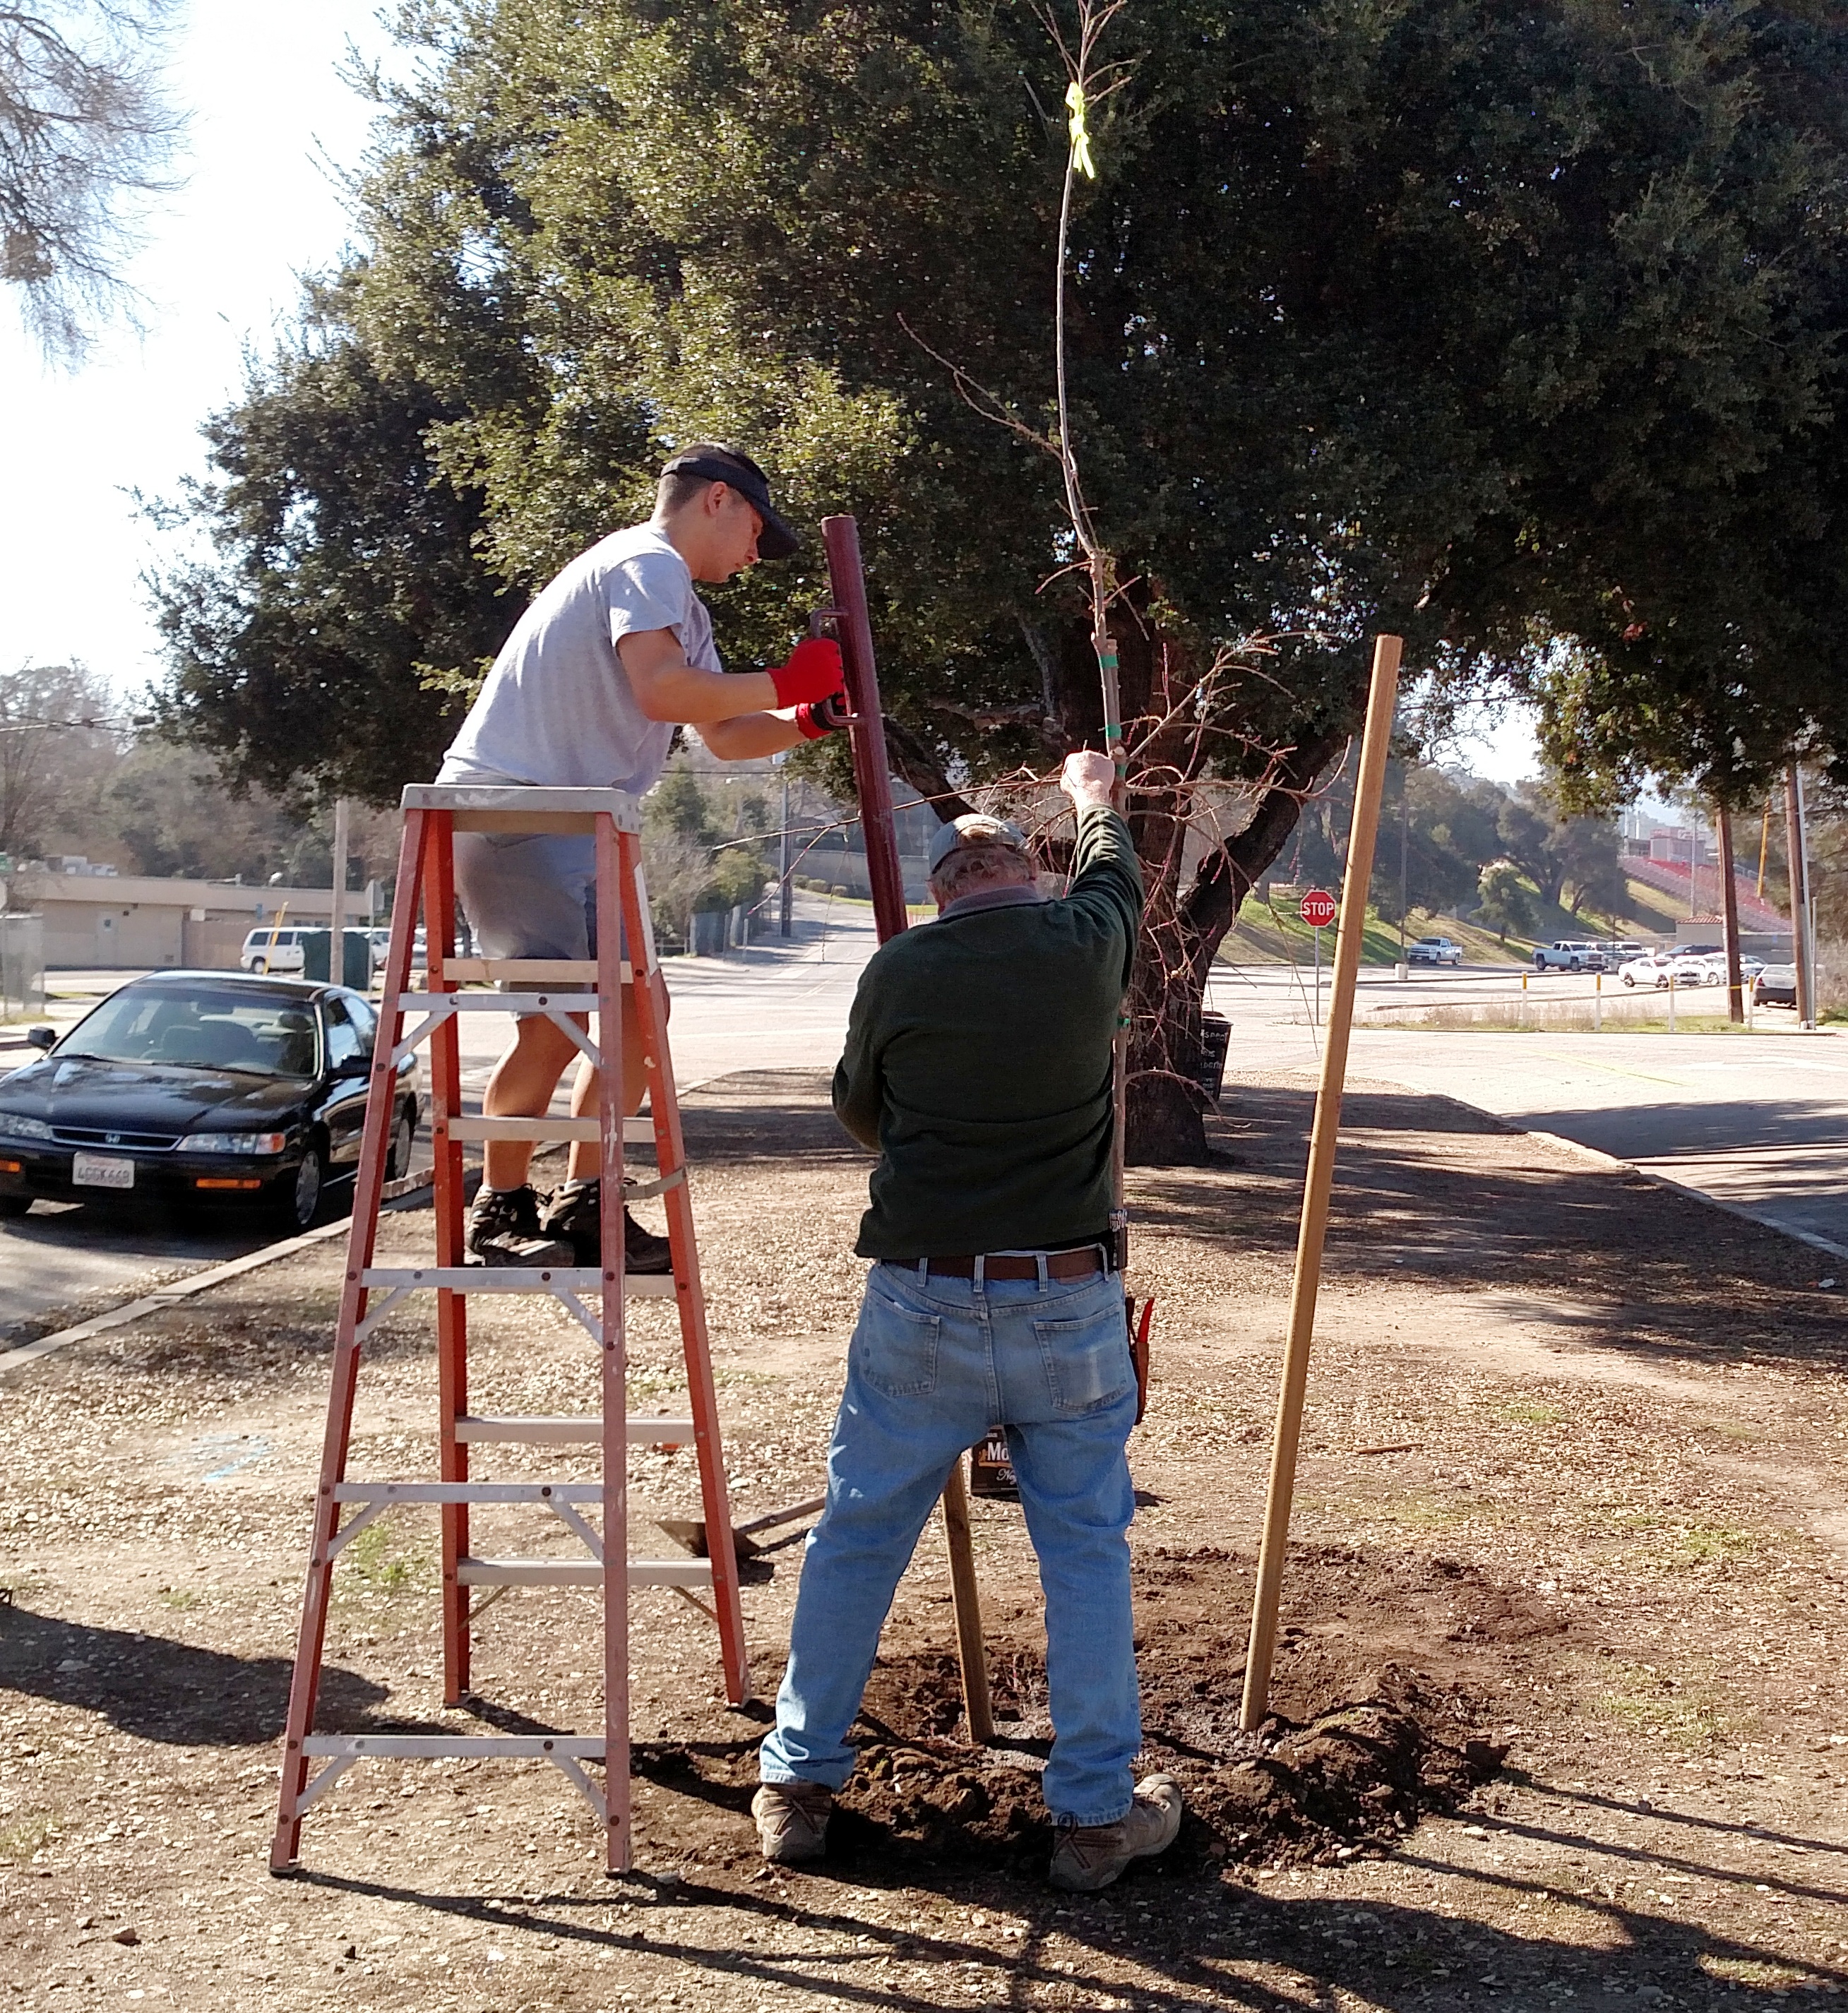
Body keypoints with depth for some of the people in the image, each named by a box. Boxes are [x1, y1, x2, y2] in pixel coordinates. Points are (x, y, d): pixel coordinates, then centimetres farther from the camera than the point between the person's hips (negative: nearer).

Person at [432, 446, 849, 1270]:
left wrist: (809, 719, 10)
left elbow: (723, 736, 25)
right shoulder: (647, 562, -7)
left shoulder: (679, 604, 25)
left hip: (562, 827, 10)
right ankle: (502, 1210, -4)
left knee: (636, 1003, 7)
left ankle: (578, 1204, 11)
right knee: (556, 1018, -15)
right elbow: (661, 690, -23)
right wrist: (785, 683, -14)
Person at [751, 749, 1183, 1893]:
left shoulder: (901, 969, -1)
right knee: (1088, 1551, 10)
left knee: (859, 1539, 12)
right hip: (1070, 1305, 0)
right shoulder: (1086, 945, -1)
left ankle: (800, 1783, 22)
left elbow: (857, 1105, 14)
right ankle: (1098, 1812, 15)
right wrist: (1093, 798, 44)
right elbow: (1116, 873, 23)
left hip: (921, 1303, 0)